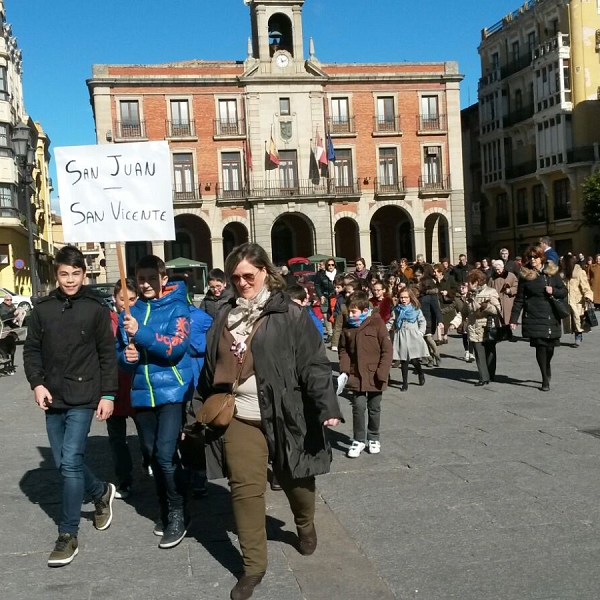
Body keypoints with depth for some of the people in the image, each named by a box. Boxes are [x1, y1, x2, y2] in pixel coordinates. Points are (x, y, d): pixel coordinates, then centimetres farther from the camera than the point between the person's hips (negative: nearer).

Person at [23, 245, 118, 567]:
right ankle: (102, 493, 39)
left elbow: (107, 354, -1)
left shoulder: (96, 308, -3)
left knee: (71, 462, -9)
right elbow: (31, 350, 10)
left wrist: (108, 394, -5)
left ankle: (68, 536, 2)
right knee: (63, 464, 11)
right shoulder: (42, 308, 5)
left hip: (83, 398, -4)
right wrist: (37, 383, -4)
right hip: (53, 399, 4)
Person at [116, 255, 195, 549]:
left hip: (172, 390, -5)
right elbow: (117, 351, 14)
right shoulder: (129, 313, 8)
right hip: (142, 393, 6)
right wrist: (126, 357, -9)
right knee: (152, 455, 14)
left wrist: (140, 333, -24)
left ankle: (178, 514, 4)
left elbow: (177, 346, -18)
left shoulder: (176, 307, -6)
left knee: (165, 454, -13)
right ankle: (166, 510, 31)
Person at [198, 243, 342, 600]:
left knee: (295, 479, 14)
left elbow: (314, 364, -12)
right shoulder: (225, 317, 10)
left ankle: (306, 526, 46)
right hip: (239, 419, 3)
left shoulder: (289, 314, -8)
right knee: (245, 488, 1)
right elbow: (211, 369, 17)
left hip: (284, 416, -3)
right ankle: (254, 566, 15)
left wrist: (327, 407, -23)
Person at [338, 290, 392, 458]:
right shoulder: (348, 327, 0)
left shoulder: (377, 324, -11)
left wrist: (382, 372, -14)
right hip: (356, 375, 2)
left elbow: (387, 350, -10)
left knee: (374, 409, 11)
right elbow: (344, 350, 9)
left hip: (374, 376, -2)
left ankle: (373, 438, 28)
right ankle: (358, 440, 12)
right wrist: (344, 369, -4)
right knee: (358, 407, -2)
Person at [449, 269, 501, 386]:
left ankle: (490, 376, 24)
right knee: (479, 355, -3)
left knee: (490, 354, 8)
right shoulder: (470, 294, 11)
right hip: (475, 331, 4)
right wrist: (455, 322, 5)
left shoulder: (491, 292, -6)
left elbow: (498, 310, -13)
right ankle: (484, 378, -3)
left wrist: (487, 306, -30)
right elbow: (464, 311, 16)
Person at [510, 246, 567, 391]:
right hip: (534, 316, -2)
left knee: (550, 345, 6)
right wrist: (514, 319, -4)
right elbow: (519, 299, 1)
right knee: (540, 345, -8)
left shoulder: (552, 272, 5)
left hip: (551, 316, 2)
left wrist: (554, 291, -11)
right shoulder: (525, 275, 1)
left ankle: (547, 366, 39)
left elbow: (564, 291, 11)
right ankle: (545, 379, 3)